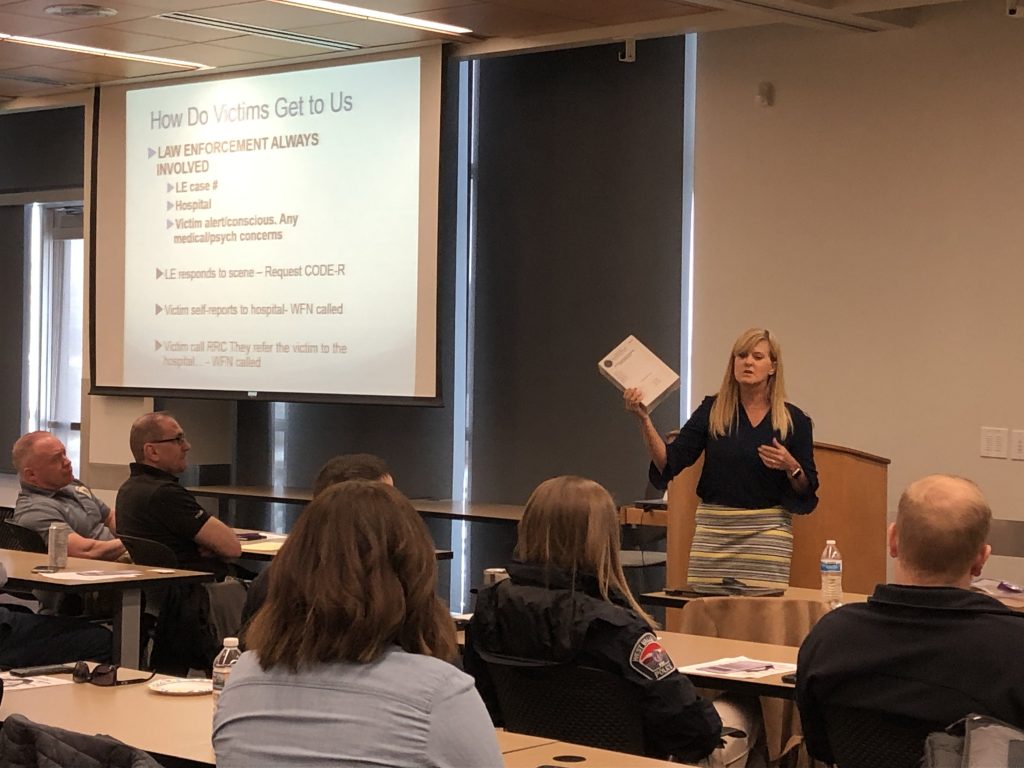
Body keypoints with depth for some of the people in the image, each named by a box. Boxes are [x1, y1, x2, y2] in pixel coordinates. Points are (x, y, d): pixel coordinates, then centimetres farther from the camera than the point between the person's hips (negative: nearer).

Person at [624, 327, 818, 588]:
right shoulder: (712, 410, 4)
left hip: (767, 530, -1)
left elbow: (807, 490, 6)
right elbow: (668, 463, -4)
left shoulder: (794, 420, 3)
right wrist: (644, 419, -15)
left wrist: (791, 467, -14)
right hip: (712, 527, 1)